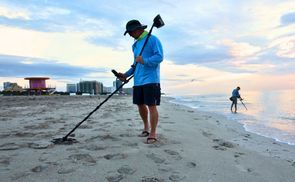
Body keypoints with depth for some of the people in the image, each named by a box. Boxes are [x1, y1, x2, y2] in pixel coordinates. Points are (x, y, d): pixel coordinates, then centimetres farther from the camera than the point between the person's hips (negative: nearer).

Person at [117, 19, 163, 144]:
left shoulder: (152, 39, -3)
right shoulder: (135, 45, 21)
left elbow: (159, 57, -14)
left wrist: (144, 61, -21)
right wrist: (126, 75, 13)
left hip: (151, 80, -8)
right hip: (138, 81, 8)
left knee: (151, 106, -5)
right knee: (140, 105, 12)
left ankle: (153, 133, 5)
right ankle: (146, 127, 32)